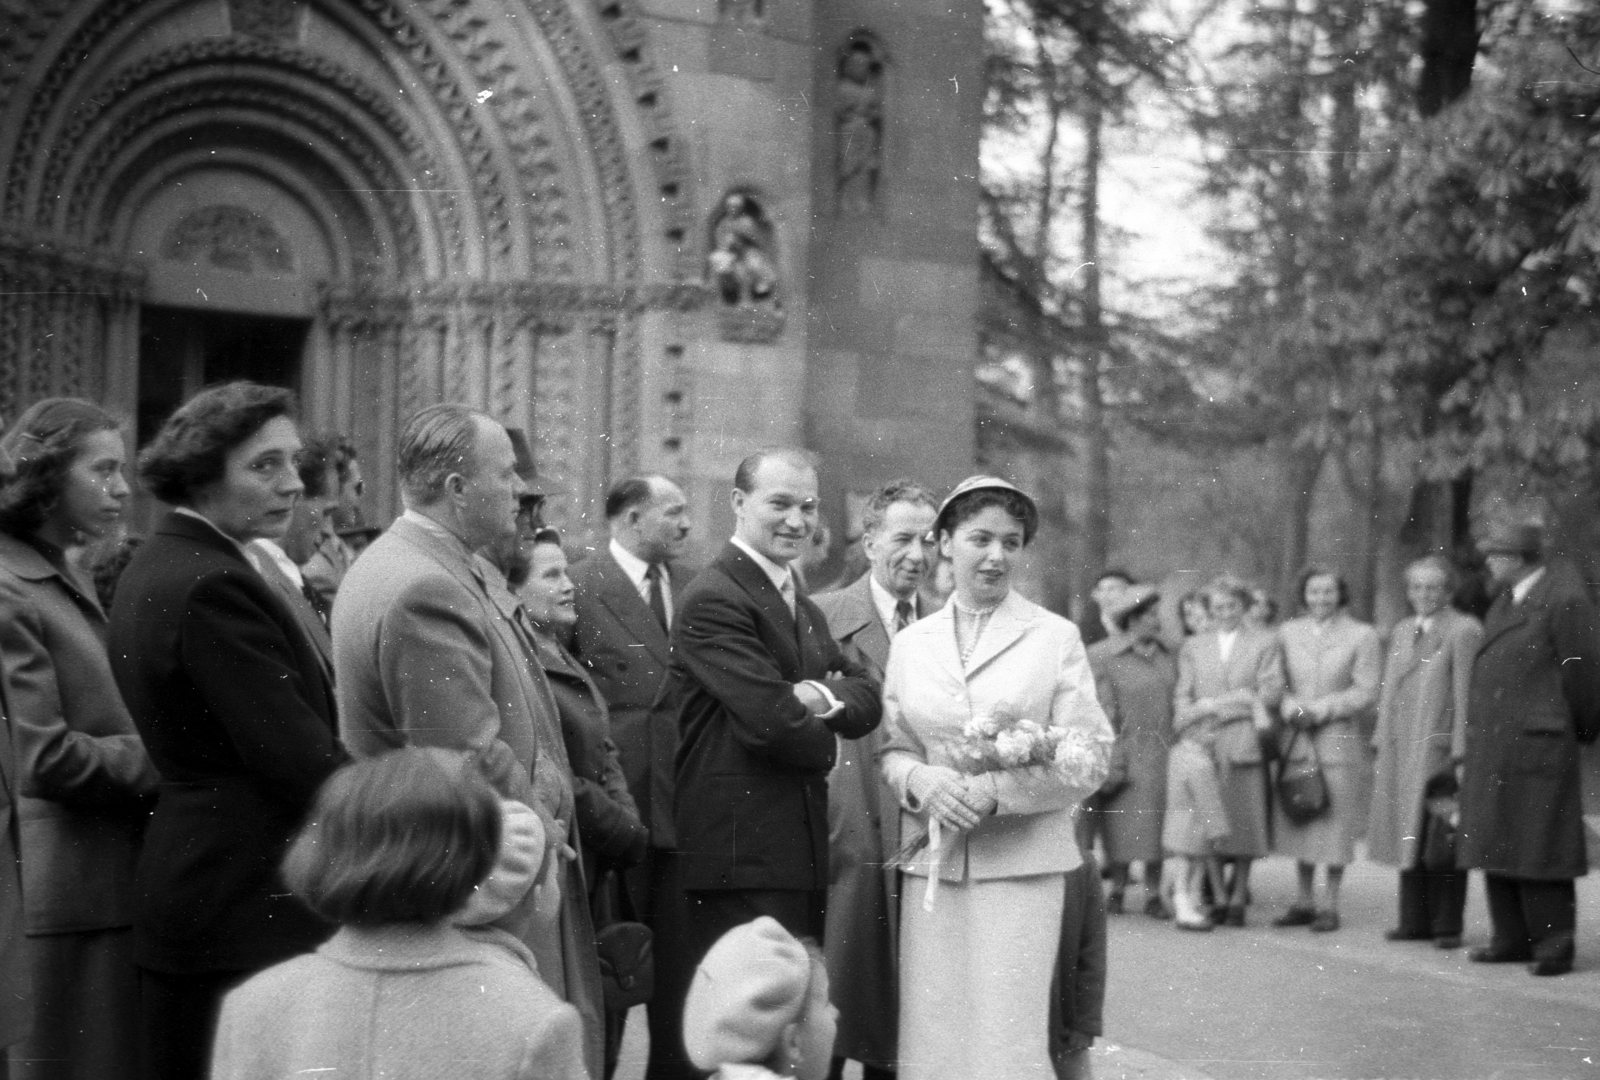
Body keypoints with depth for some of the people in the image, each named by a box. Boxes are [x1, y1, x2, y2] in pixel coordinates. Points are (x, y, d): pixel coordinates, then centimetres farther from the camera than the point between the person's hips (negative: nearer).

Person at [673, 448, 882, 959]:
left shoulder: (804, 609, 21)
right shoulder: (713, 599, -12)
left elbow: (867, 699, 12)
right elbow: (771, 718, -20)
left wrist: (822, 697, -10)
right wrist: (821, 744, 1)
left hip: (804, 854, 9)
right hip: (741, 858, -9)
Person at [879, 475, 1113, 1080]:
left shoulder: (1056, 638, 2)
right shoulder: (911, 643, 11)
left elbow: (1090, 758, -2)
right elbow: (892, 750, 13)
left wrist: (994, 792, -15)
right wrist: (921, 780, -10)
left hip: (1022, 866, -3)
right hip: (932, 868, 3)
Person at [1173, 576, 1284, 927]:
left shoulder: (1265, 643, 11)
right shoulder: (1193, 647, 19)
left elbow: (1270, 691, 1)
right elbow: (1182, 696, 14)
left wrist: (1215, 705, -5)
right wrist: (1187, 723, -8)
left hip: (1244, 743, -2)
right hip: (1203, 746, 2)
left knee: (1243, 822, -3)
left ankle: (1238, 896, 4)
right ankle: (1215, 895, 3)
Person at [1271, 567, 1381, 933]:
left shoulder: (1362, 636, 0)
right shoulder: (1288, 632, 11)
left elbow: (1366, 693, -5)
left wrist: (1320, 710, -12)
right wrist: (1289, 705, -10)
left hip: (1338, 741, -3)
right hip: (1296, 741, 3)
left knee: (1335, 824, -1)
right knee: (1299, 822, 7)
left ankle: (1330, 905, 7)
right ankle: (1304, 901, 17)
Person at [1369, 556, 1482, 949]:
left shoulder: (1464, 631, -6)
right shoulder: (1402, 631, 16)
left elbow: (1466, 694, -11)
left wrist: (1460, 752, -16)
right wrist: (1381, 747, 13)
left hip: (1439, 750, -6)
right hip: (1401, 752, 7)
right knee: (1408, 837, 9)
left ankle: (1447, 926, 4)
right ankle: (1415, 920, 16)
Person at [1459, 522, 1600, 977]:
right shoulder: (1506, 602, 14)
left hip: (1537, 746, -9)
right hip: (1493, 749, 9)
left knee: (1541, 849, -3)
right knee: (1497, 844, 11)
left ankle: (1554, 946, 4)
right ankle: (1513, 939, 20)